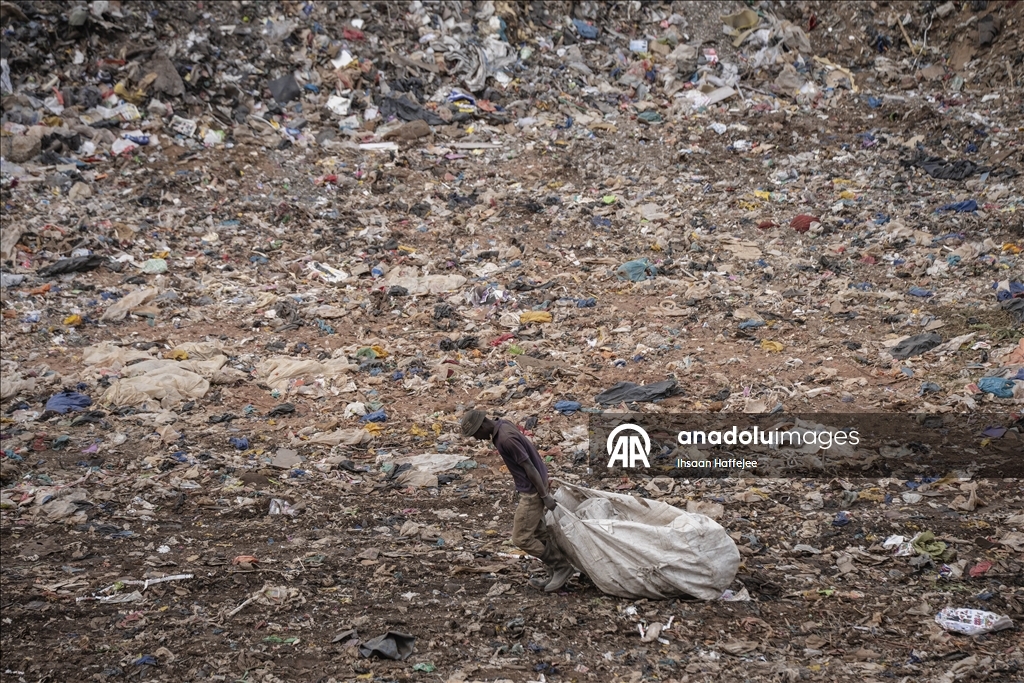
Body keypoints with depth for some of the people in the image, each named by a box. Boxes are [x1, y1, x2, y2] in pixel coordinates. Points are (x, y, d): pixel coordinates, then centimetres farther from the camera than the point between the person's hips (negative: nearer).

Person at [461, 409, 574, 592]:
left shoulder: (506, 439, -26)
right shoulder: (503, 426, 4)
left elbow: (529, 467, -24)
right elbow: (530, 448, 14)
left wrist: (545, 495, -19)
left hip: (532, 491, -10)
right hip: (530, 489, 10)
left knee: (521, 538, -3)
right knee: (537, 533, 16)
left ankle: (561, 566, 8)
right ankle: (555, 575, 23)